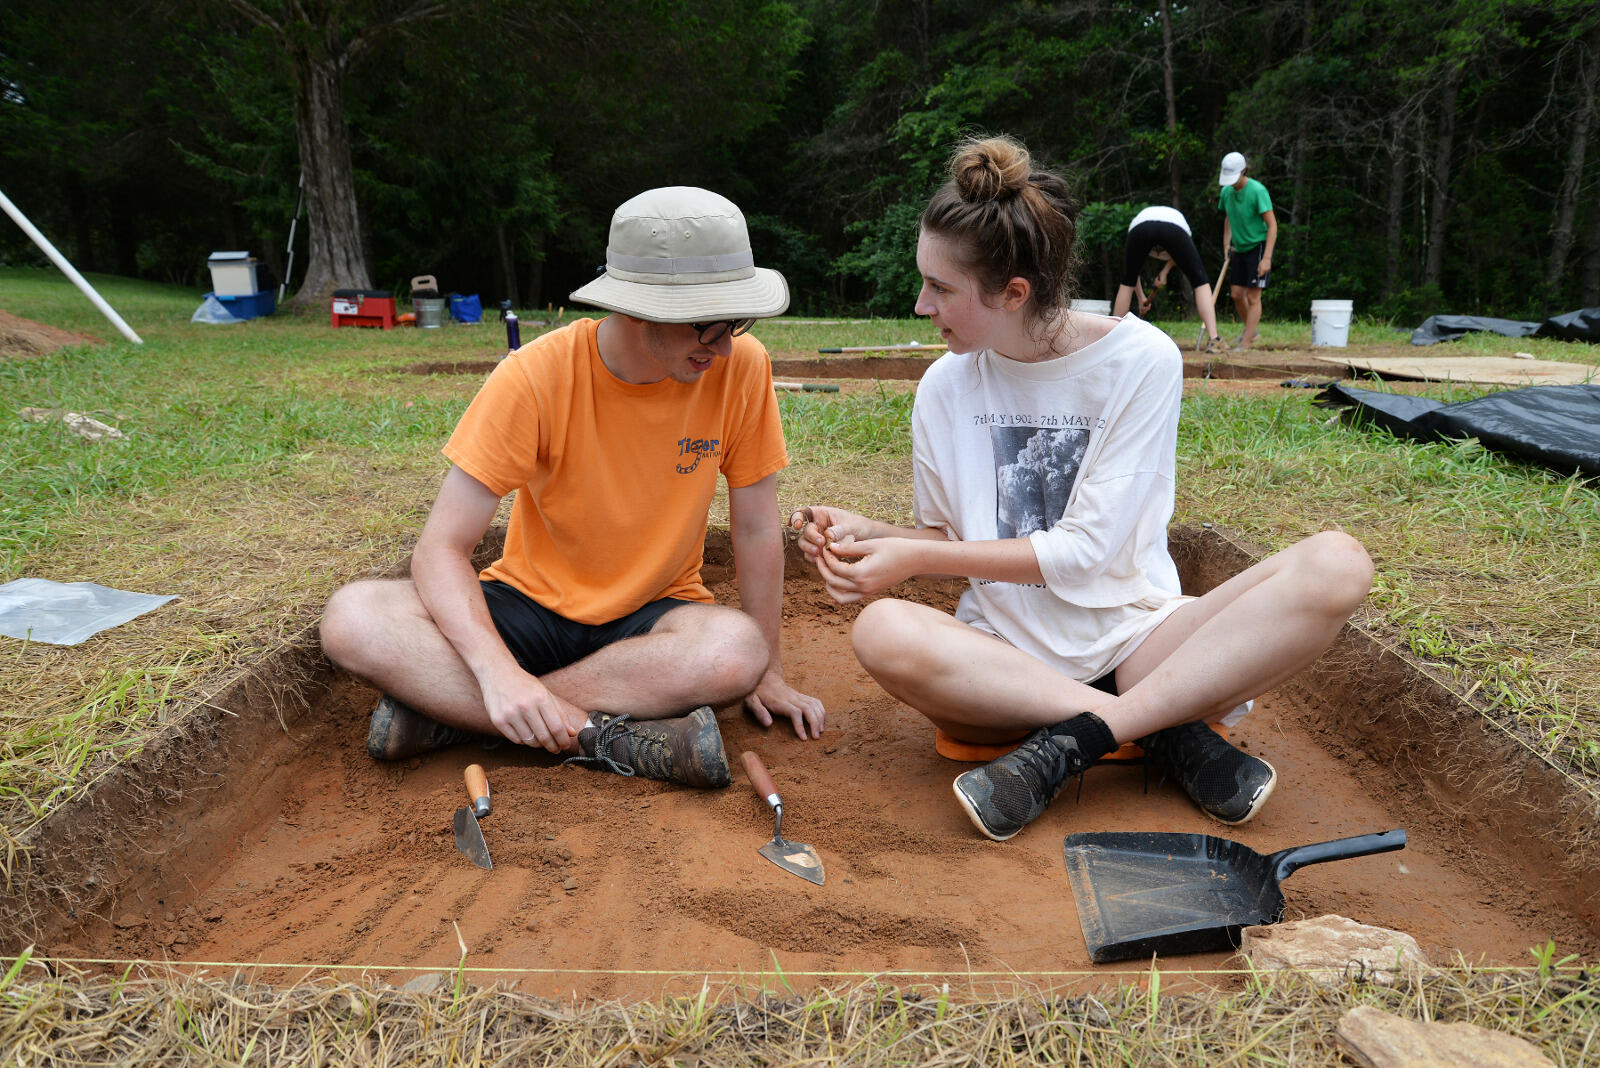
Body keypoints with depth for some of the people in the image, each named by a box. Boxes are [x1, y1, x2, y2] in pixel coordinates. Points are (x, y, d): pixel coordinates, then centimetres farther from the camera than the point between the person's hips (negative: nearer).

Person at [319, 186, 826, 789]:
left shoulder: (741, 366, -15)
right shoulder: (536, 377, -19)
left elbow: (757, 530, -4)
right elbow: (441, 549, -19)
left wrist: (767, 672, 0)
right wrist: (497, 669, -36)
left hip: (653, 614, 1)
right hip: (532, 601, -1)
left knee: (737, 650, -35)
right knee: (351, 621, -25)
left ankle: (443, 704, -21)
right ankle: (597, 734, -25)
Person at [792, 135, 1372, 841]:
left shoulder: (1140, 360, -7)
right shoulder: (947, 386, 2)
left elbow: (1089, 549, -12)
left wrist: (915, 558, -15)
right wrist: (867, 535, -9)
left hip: (1133, 638, -1)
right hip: (1003, 654, 1)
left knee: (1337, 564, -25)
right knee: (882, 633, -32)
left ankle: (1069, 742, -25)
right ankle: (1167, 726, -20)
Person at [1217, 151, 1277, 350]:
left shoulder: (1257, 190, -20)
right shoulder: (1226, 191, 1)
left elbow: (1272, 225, -20)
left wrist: (1266, 258, -25)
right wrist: (1226, 244, 10)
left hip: (1258, 247, -7)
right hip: (1239, 249, 7)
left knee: (1253, 297, -7)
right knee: (1236, 294, 8)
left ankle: (1246, 342, -6)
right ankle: (1250, 330, 28)